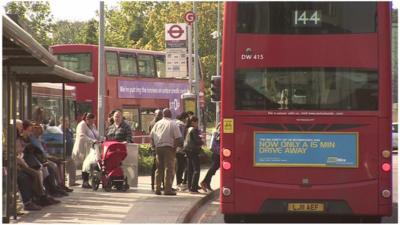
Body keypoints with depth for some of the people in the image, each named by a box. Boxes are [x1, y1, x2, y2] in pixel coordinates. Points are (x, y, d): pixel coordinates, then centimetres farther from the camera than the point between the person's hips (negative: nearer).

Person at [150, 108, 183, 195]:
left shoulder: (157, 123, 11)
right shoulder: (172, 124, -3)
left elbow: (151, 136, 10)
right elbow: (178, 137, -11)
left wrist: (154, 145, 14)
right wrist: (176, 145, 0)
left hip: (158, 148, 5)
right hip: (168, 147, -5)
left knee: (159, 168, 12)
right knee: (169, 168, -3)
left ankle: (157, 189, 10)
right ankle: (168, 189, -8)